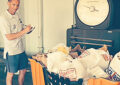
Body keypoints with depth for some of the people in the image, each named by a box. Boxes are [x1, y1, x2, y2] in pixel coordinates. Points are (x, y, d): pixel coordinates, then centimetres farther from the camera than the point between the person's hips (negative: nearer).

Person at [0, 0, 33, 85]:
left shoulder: (16, 15, 5)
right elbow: (9, 37, -21)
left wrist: (26, 29, -3)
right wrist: (24, 31, -23)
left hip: (21, 49, 8)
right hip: (11, 51, -7)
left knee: (23, 70, 17)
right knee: (11, 73, 7)